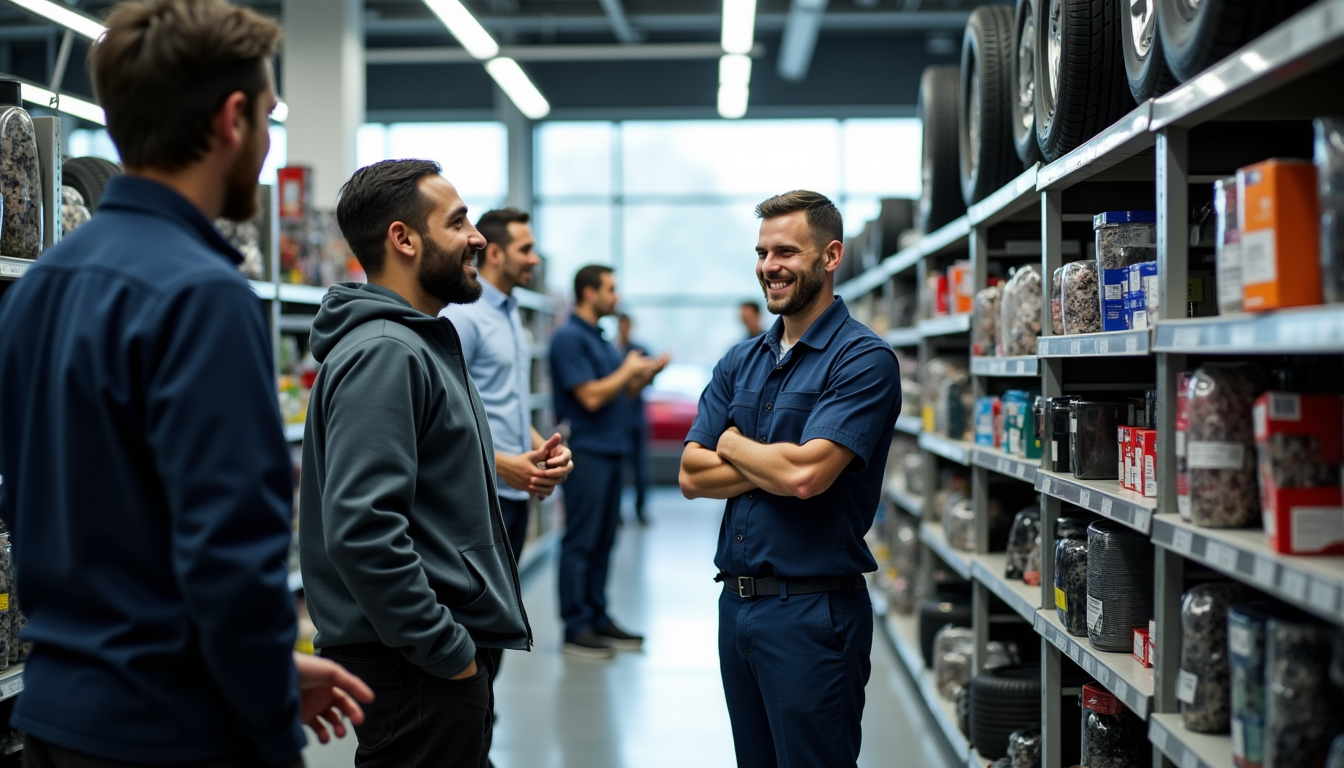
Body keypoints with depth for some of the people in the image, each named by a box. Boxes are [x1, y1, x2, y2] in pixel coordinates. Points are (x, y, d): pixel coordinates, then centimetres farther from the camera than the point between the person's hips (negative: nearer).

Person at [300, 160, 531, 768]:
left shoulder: (420, 344, 15)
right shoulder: (383, 353, -19)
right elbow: (361, 530, -28)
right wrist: (449, 650, -22)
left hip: (449, 655, 10)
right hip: (419, 671, -10)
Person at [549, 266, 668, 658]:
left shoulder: (600, 340, 17)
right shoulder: (569, 338, -12)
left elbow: (619, 392, 20)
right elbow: (591, 396, -19)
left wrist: (645, 375, 3)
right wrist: (628, 370, -8)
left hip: (610, 450, 9)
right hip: (586, 452, -9)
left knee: (603, 541, 11)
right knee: (580, 542, -4)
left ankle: (597, 619, 18)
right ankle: (576, 629, 0)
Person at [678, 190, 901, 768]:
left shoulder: (863, 359, -11)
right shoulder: (740, 363, 11)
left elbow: (806, 475, -22)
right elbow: (693, 476, 3)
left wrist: (733, 444, -4)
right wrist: (774, 463, -11)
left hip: (813, 607, -7)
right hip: (737, 604, 7)